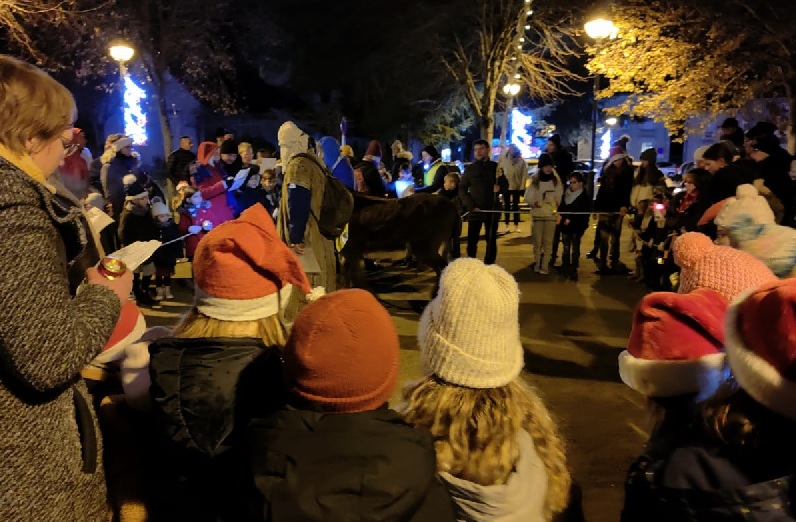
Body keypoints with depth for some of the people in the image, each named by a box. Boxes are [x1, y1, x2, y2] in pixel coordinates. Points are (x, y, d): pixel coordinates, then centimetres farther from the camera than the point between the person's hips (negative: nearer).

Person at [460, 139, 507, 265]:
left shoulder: (496, 167, 6)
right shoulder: (470, 168, 3)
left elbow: (505, 184, 12)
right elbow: (462, 189, 1)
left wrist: (500, 187, -13)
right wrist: (471, 205, -12)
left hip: (492, 210, 1)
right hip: (475, 211, -1)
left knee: (491, 240, 8)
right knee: (472, 241, -3)